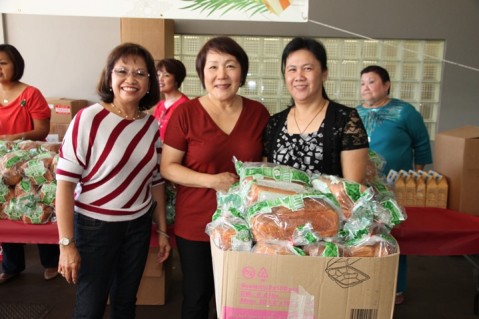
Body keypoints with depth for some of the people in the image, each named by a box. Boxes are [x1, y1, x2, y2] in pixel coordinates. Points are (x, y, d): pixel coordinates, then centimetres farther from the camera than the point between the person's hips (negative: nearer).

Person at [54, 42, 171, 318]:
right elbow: (65, 182, -15)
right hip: (95, 225, -4)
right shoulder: (88, 119, -16)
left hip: (139, 225, 4)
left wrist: (162, 230, 10)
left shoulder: (153, 125, -2)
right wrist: (67, 243, -15)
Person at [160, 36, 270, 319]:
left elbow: (268, 161, 11)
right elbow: (168, 167, -8)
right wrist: (212, 181, -21)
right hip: (197, 224, -2)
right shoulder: (186, 113, -10)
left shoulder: (259, 112, -2)